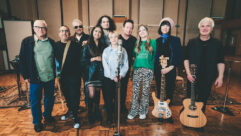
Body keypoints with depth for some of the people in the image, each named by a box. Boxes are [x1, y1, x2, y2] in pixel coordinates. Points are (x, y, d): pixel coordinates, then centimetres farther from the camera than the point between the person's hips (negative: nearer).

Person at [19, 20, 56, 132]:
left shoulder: (51, 42, 7)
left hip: (50, 77, 3)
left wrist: (55, 72, 7)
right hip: (35, 78, -3)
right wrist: (25, 75, -5)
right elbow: (23, 60, -2)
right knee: (35, 101, 9)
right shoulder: (27, 41, -3)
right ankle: (37, 122, 28)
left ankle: (47, 116, 39)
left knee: (50, 98, 16)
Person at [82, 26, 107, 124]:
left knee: (97, 92, 11)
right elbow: (84, 59, -3)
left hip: (100, 72, 3)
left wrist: (102, 59, -7)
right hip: (91, 72, -2)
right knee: (91, 94, -6)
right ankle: (90, 113, 14)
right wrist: (95, 58, -11)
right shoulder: (87, 46, 2)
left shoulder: (103, 46, 9)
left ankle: (97, 111, 27)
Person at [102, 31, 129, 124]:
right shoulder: (106, 51, 2)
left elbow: (125, 64, 2)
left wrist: (121, 74, -13)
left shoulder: (123, 50, 5)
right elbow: (105, 65, -5)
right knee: (108, 98, 3)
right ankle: (109, 117, 19)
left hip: (119, 79, 1)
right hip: (108, 78, 0)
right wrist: (112, 76, -13)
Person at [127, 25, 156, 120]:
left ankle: (143, 111, 20)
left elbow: (155, 55, 7)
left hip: (148, 70, -2)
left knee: (145, 91, 5)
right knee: (135, 91, 1)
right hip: (137, 69, 2)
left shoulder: (153, 42, 7)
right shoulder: (137, 43, 14)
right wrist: (136, 62, 6)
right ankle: (133, 111, 13)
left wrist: (151, 63, 0)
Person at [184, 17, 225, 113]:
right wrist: (188, 73, -10)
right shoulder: (192, 42, -1)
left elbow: (220, 62, 3)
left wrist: (220, 77, -4)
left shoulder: (217, 44, 0)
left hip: (208, 78, 0)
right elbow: (186, 59, -1)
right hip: (192, 77, 0)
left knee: (203, 101, 12)